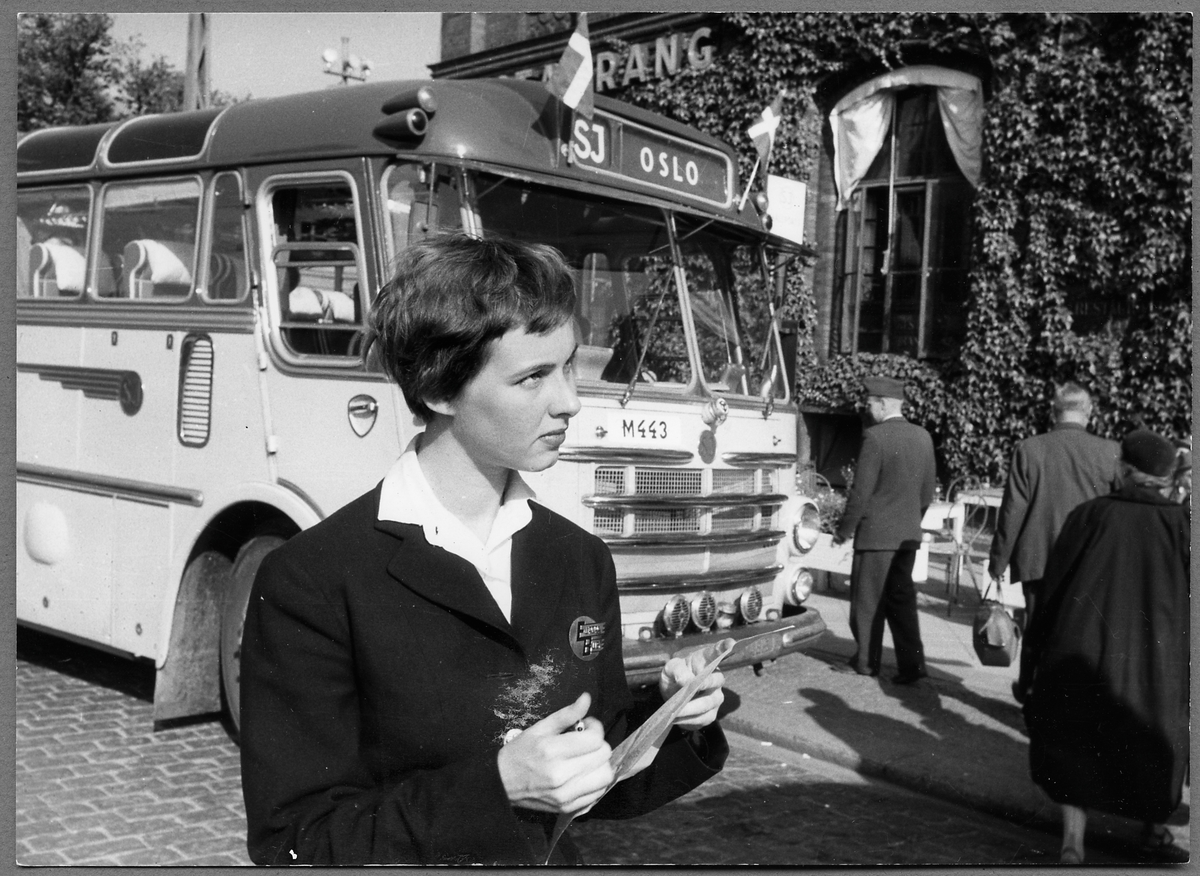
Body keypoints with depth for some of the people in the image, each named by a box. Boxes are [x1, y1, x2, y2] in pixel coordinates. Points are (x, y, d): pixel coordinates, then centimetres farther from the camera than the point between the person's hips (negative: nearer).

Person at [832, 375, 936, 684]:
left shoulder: (875, 436, -15)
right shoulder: (923, 436, 6)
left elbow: (861, 490, -15)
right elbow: (927, 491, 11)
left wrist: (844, 530, -5)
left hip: (875, 531, -6)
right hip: (909, 533, 6)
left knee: (868, 600, 7)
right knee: (901, 598, 12)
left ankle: (866, 660, 17)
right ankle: (912, 663, 7)